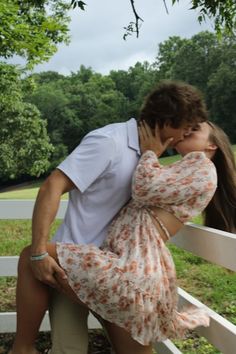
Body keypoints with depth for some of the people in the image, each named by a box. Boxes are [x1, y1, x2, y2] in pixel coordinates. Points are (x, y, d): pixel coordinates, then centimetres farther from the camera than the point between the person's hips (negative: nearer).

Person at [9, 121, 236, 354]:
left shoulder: (202, 164, 3)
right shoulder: (183, 171, 31)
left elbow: (146, 189, -8)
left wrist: (149, 152, 8)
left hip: (133, 269, -10)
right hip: (133, 267, 10)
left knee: (31, 257, -8)